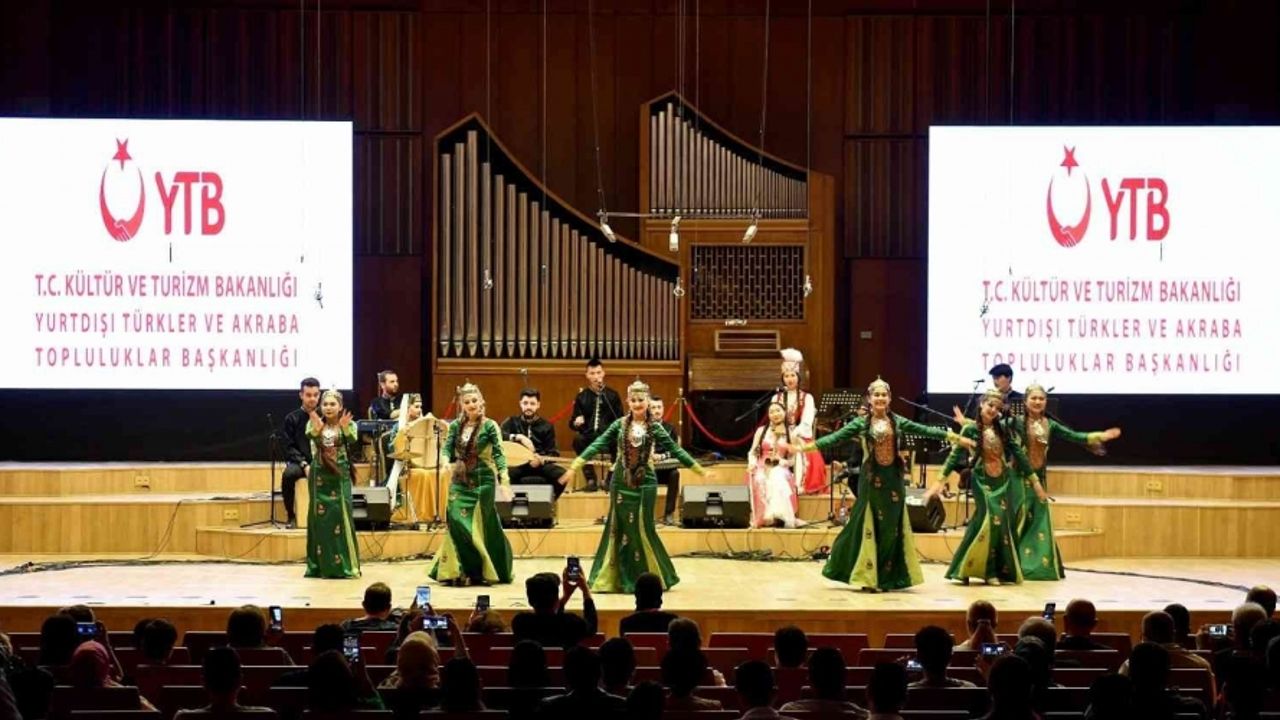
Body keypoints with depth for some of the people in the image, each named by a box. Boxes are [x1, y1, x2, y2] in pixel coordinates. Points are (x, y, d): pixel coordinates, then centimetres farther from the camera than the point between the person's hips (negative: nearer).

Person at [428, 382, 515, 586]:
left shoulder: (490, 426, -4)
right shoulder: (456, 426, 7)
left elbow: (498, 454, -11)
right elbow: (448, 448, 0)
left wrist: (503, 478, -24)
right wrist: (445, 460, -24)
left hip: (483, 480, -4)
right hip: (460, 481, 4)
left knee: (480, 525, -2)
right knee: (457, 522, -6)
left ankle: (481, 572, 8)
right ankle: (459, 571, 1)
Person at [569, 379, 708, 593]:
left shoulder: (655, 428, -1)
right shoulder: (620, 425, 2)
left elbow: (676, 450, 3)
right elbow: (598, 445, -2)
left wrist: (701, 471, 2)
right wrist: (574, 467, -9)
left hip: (645, 484, -1)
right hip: (621, 483, 2)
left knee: (643, 529, -1)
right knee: (618, 529, 4)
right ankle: (616, 578, 8)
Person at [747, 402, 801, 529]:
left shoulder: (790, 434, 11)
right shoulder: (761, 431, 15)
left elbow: (793, 460, 9)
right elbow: (752, 452, 12)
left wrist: (781, 461, -11)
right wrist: (752, 463, -9)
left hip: (780, 470, 0)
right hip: (762, 469, 1)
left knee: (778, 480, -37)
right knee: (761, 480, -36)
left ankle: (778, 516, -45)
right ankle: (764, 517, -41)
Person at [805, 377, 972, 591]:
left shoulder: (898, 421, 7)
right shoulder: (861, 423, -2)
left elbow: (925, 430, 7)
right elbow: (836, 437, -8)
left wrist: (956, 438, 5)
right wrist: (807, 447, -19)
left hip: (893, 478, 3)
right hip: (872, 478, -3)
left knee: (891, 527, 4)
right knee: (869, 526, -2)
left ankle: (887, 577, 12)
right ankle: (867, 576, 4)